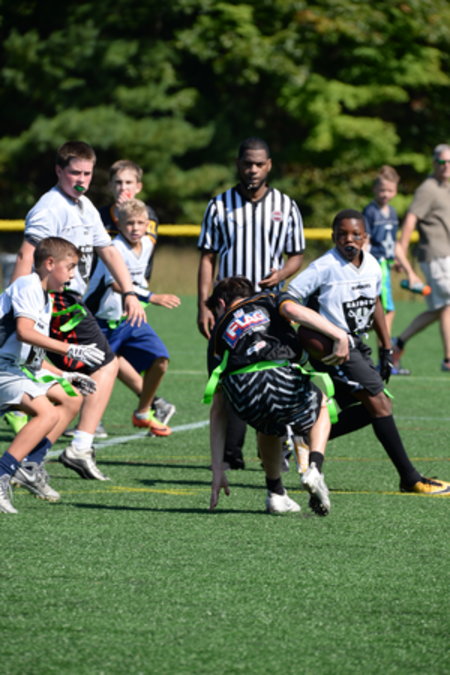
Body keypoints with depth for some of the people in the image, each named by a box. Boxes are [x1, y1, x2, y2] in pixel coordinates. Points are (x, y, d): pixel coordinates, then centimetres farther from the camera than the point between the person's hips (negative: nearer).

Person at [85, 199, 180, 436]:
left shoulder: (146, 245, 3)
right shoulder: (115, 249, -23)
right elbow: (116, 284, -38)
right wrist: (153, 298, -47)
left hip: (130, 319, 6)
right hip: (104, 321, -6)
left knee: (160, 359, -6)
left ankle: (143, 413, 12)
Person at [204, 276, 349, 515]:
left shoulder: (219, 334, 33)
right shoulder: (268, 300, 30)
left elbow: (217, 409, 30)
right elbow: (293, 310, 1)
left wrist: (217, 469, 30)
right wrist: (339, 335, -8)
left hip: (242, 396, 2)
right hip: (283, 382, -2)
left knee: (269, 428, 40)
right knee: (320, 407, 33)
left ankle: (276, 495, 34)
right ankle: (314, 470, 11)